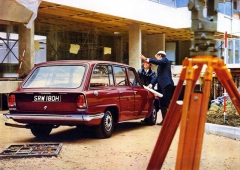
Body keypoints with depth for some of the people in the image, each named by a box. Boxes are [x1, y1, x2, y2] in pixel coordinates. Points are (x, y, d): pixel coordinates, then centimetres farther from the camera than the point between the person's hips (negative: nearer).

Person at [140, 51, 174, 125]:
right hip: (161, 86, 9)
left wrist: (147, 59, -26)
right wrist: (151, 84, 9)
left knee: (168, 103, -11)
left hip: (167, 85, -9)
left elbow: (158, 62, -19)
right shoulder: (160, 66, 25)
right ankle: (164, 120, 11)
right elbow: (158, 76, 20)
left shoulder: (165, 60, 2)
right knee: (162, 103, 7)